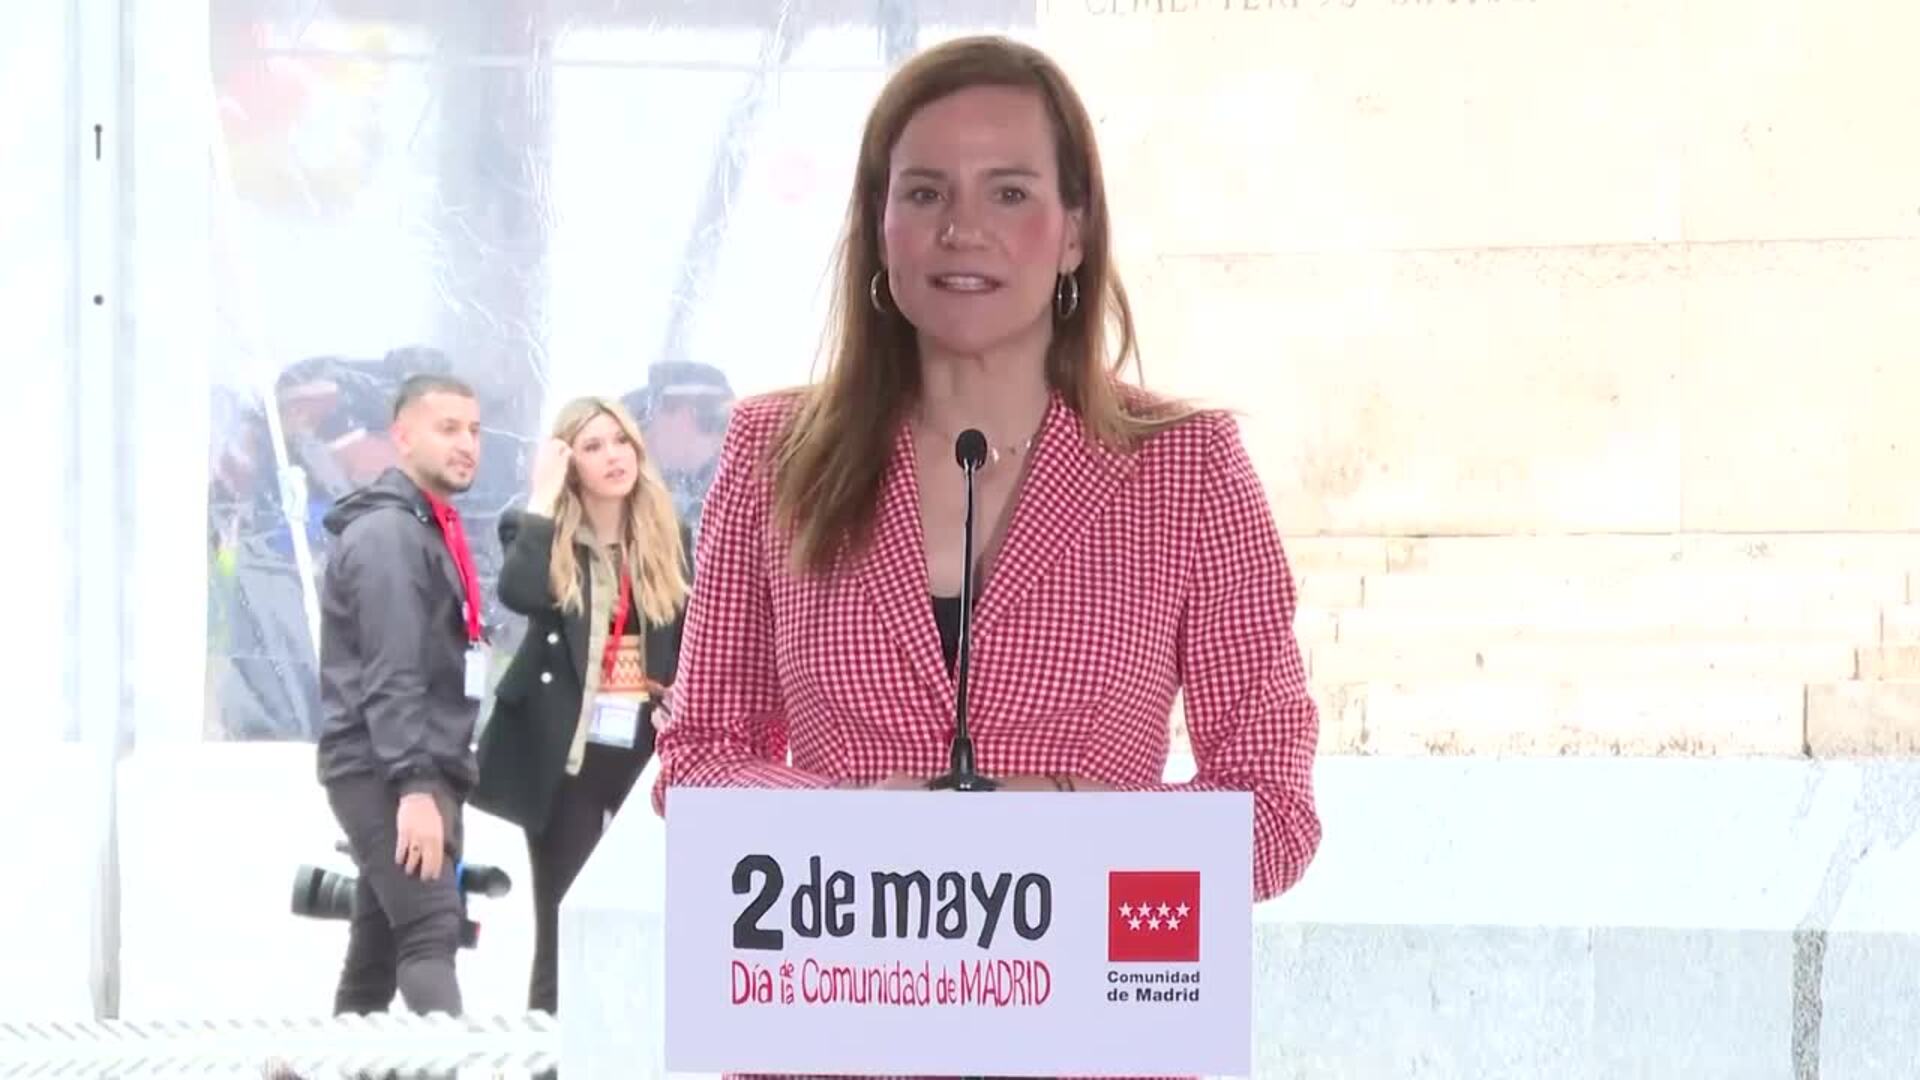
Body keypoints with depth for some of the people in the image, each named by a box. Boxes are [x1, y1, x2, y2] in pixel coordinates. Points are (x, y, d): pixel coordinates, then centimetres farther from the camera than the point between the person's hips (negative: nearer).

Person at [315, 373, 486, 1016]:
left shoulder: (430, 527, 20)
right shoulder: (388, 533, -12)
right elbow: (389, 676, -22)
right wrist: (414, 786, -29)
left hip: (420, 769, 10)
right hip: (384, 771, -10)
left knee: (380, 944, 10)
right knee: (431, 930, -20)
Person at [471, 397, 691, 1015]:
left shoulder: (671, 540, 8)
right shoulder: (545, 535, -2)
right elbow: (521, 593, -25)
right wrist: (544, 496, -18)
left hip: (647, 754, 3)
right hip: (565, 756, -3)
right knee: (562, 932, -1)